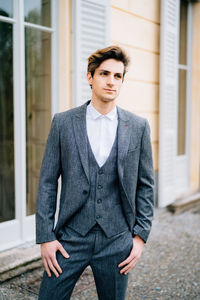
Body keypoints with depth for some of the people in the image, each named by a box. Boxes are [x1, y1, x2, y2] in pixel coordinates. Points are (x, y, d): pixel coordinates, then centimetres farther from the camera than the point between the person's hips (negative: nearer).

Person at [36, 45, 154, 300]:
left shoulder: (138, 126, 1)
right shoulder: (63, 122, -2)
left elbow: (145, 185, 5)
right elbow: (47, 183, 0)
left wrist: (140, 235, 0)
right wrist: (45, 237, -4)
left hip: (117, 240, 1)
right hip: (70, 238, 0)